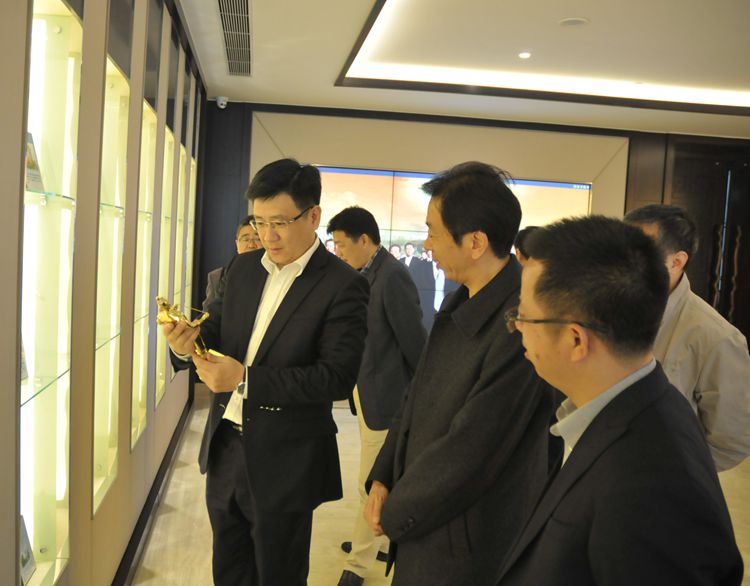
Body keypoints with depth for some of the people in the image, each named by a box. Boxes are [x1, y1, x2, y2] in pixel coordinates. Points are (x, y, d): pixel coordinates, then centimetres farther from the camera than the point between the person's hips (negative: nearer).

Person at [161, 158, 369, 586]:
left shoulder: (342, 286, -15)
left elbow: (338, 377, -21)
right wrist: (187, 345, -14)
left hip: (284, 462, -6)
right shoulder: (243, 268, 5)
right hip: (225, 449, 6)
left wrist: (246, 379, -26)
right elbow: (218, 333, 10)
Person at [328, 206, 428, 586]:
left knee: (371, 484, 5)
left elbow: (414, 340, -19)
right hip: (367, 390, 9)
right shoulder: (368, 274, 6)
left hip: (386, 395, -9)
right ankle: (381, 541, 41)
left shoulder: (392, 276, -22)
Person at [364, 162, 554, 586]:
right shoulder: (461, 302, 0)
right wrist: (381, 479, -1)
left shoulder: (520, 327, -28)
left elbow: (466, 454, -24)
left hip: (462, 550, -7)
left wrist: (394, 514, -11)